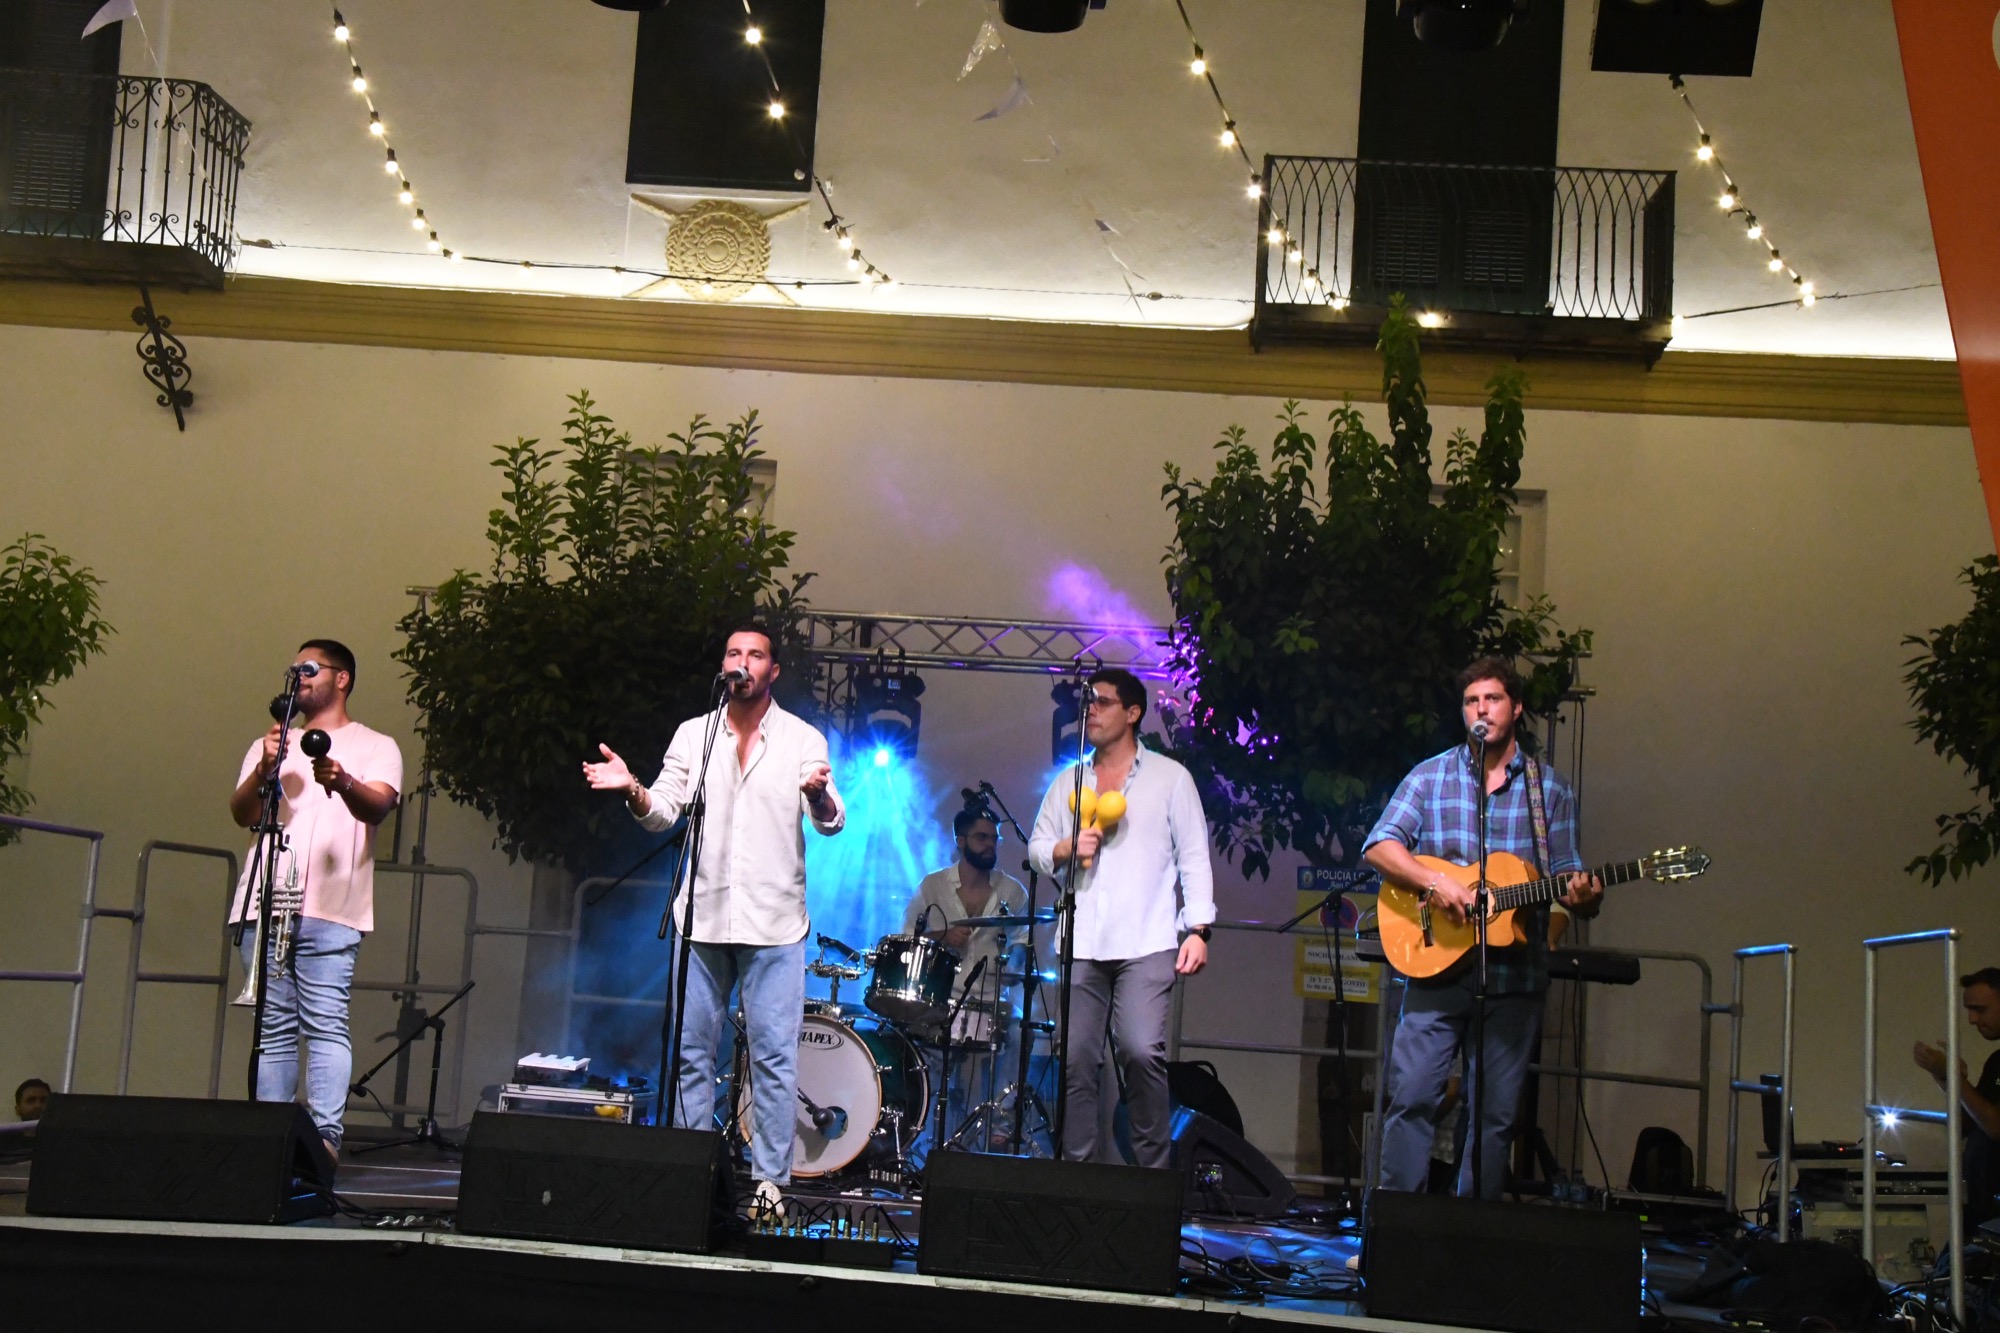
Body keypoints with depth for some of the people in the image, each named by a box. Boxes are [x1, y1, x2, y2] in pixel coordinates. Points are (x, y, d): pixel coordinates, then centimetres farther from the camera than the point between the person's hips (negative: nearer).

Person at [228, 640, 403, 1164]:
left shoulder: (375, 747, 11)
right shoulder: (270, 743, 23)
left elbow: (378, 806, -8)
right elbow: (241, 814, 10)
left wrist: (343, 782, -30)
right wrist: (264, 771, -11)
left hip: (330, 910, -4)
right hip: (263, 905, 4)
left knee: (325, 1025, -13)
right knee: (274, 1028, 2)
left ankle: (324, 1136, -18)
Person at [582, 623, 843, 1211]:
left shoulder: (803, 739, 3)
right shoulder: (692, 734, 10)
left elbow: (832, 823, -5)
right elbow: (662, 813, 7)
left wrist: (818, 795, -28)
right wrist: (632, 789, -14)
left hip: (774, 922, -3)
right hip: (701, 916, 3)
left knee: (774, 1055, -3)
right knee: (691, 1049, 6)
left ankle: (770, 1180, 4)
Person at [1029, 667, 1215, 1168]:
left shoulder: (1170, 777, 9)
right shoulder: (1068, 782, 19)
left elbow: (1194, 858, 5)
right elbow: (1036, 847, 17)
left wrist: (1198, 928, -5)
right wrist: (1068, 847, -5)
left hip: (1147, 943, -4)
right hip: (1082, 945, 4)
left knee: (1142, 1051, -18)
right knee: (1076, 1059, -1)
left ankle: (1153, 1169, -6)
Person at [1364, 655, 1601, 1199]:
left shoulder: (1550, 790, 10)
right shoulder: (1431, 776, 7)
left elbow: (1567, 876, 10)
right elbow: (1379, 846, -1)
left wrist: (1581, 896, -14)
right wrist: (1434, 882, -17)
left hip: (1515, 975, 1)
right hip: (1437, 964, -1)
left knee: (1497, 1113, 4)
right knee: (1412, 1095, -8)